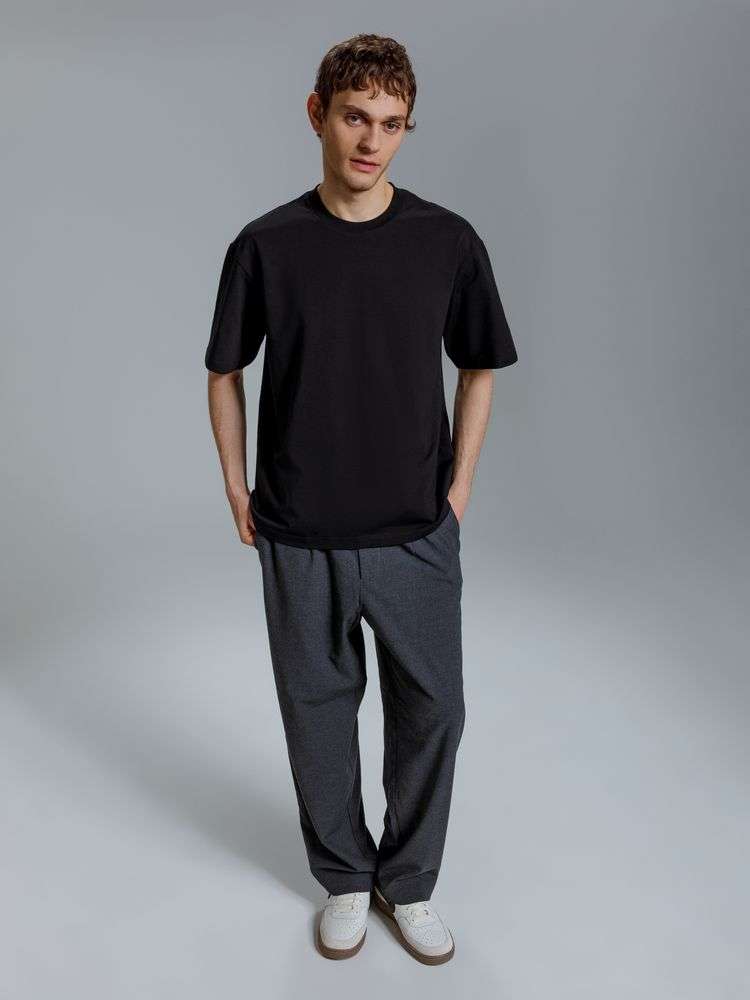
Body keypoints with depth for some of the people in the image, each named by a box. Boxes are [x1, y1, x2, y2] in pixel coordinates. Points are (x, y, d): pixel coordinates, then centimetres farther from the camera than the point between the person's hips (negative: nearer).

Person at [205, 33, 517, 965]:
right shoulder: (264, 245, -4)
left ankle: (409, 883, 35)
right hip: (300, 537, 0)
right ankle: (344, 880, 38)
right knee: (317, 711, 13)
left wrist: (459, 486, 3)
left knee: (430, 711, 10)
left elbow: (478, 367, 7)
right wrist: (236, 489, 3)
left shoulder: (448, 241, -4)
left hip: (416, 532, 1)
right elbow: (225, 374, 6)